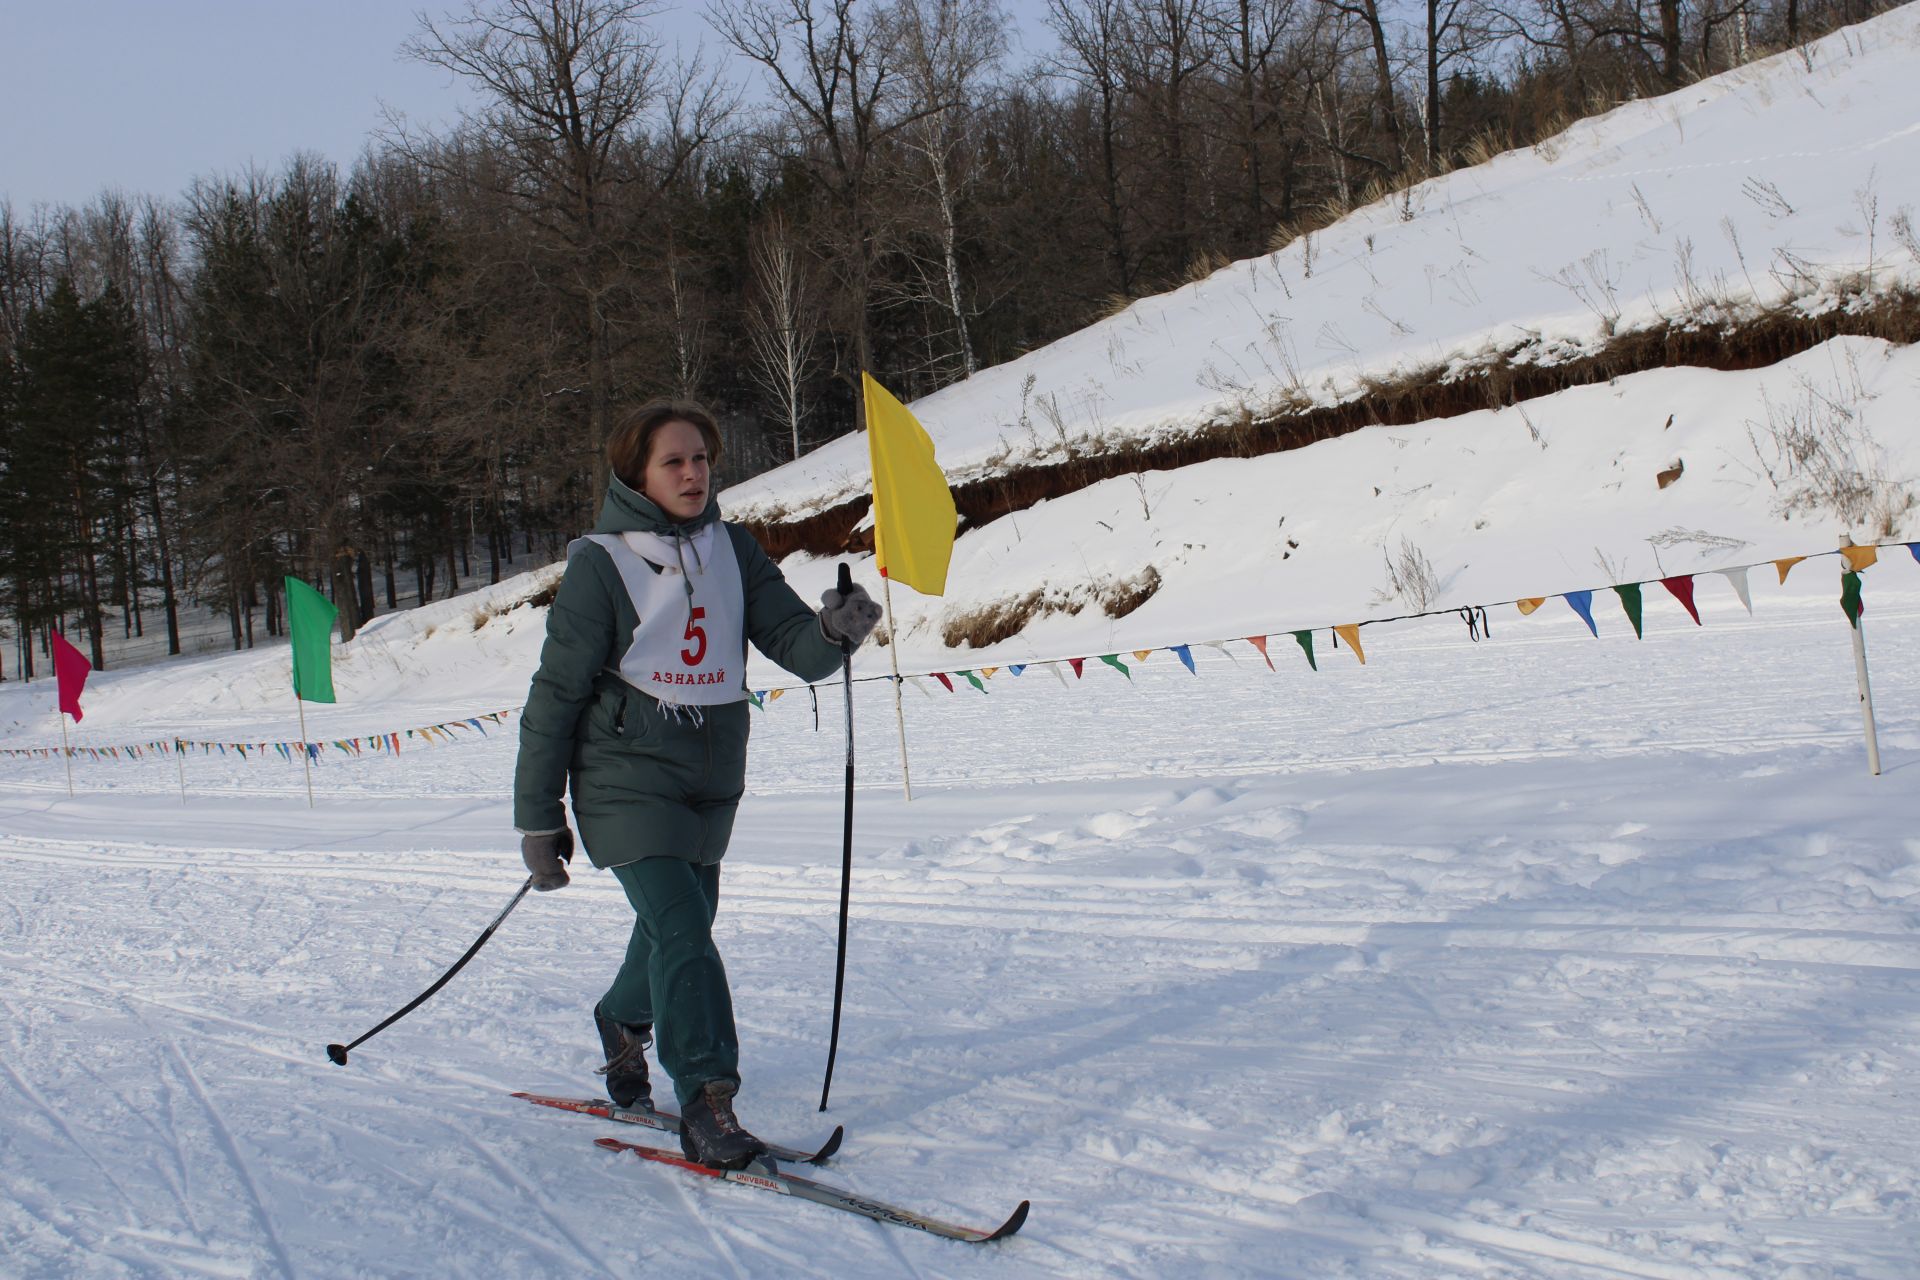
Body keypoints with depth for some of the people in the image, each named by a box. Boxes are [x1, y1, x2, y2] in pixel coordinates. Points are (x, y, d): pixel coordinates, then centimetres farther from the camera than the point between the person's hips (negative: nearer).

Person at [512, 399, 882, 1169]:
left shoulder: (733, 551, 5)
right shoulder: (600, 562, -8)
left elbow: (794, 644, -2)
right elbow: (556, 694, -6)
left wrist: (834, 630, -27)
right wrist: (538, 819, -5)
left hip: (711, 781, 5)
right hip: (627, 779, -5)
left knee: (676, 929, 18)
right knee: (680, 930, -19)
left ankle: (623, 1023, 48)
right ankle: (706, 1105, -14)